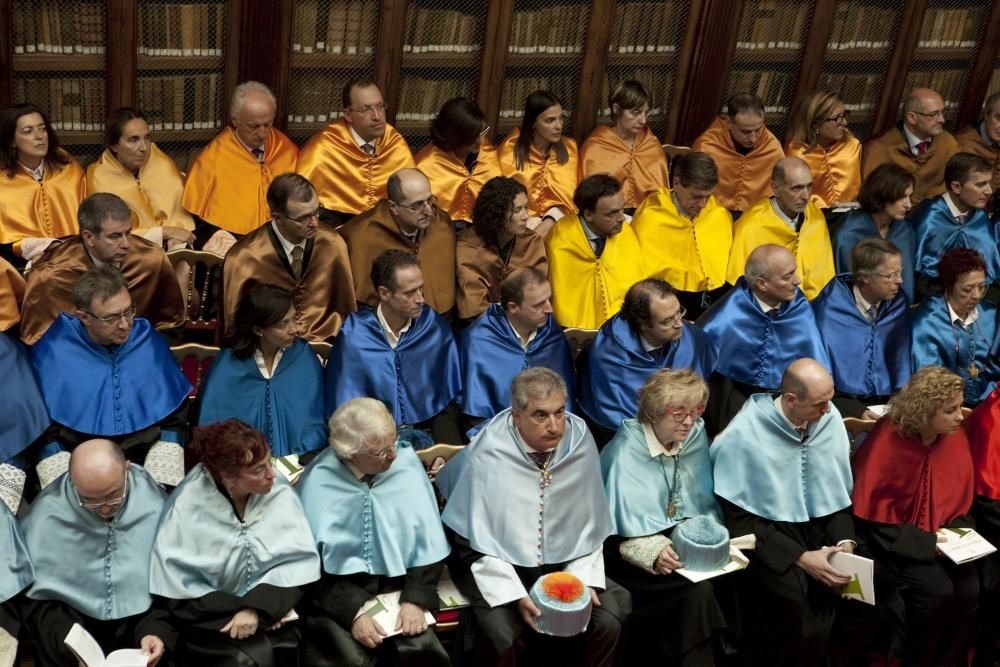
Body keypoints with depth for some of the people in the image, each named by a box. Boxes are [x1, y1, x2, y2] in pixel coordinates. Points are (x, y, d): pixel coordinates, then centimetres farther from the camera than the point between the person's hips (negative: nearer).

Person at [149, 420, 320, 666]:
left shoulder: (280, 493, -5)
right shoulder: (188, 506, -11)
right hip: (212, 623, -2)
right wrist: (238, 610, -16)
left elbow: (299, 563, -7)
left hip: (274, 620, 2)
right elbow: (176, 589, -12)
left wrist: (258, 608, -19)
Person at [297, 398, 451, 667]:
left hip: (397, 586, 2)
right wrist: (352, 612, -15)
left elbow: (429, 546, 2)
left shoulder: (408, 464, -4)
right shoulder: (318, 482, -11)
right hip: (336, 591, -2)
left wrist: (416, 600, -10)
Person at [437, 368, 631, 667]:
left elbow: (588, 524, 2)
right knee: (506, 633, -29)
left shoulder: (580, 442, -10)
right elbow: (479, 540, -14)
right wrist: (515, 595, -22)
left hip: (561, 562, 4)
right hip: (496, 563, -4)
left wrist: (583, 579, -8)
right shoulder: (486, 454, -21)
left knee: (608, 621, -14)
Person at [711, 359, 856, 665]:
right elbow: (740, 519, -12)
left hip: (822, 529, 5)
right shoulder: (744, 435, -16)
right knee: (796, 602, -29)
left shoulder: (830, 419, -1)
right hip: (766, 535, -5)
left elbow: (842, 492, 9)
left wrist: (844, 540, -8)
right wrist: (800, 557, -19)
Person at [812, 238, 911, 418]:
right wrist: (861, 412, -14)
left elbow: (902, 357, 13)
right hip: (843, 400, -5)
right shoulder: (830, 305, -8)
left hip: (888, 401, 5)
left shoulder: (899, 303, 5)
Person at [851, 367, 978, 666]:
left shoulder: (956, 437, -5)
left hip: (938, 536, 5)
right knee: (936, 590, -25)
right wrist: (924, 543, -19)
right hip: (891, 538, -5)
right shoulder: (888, 440, -21)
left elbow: (960, 499, 10)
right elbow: (872, 511, -16)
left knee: (969, 589, -17)